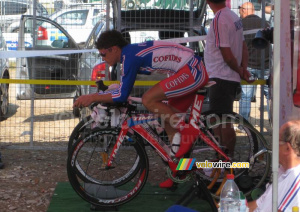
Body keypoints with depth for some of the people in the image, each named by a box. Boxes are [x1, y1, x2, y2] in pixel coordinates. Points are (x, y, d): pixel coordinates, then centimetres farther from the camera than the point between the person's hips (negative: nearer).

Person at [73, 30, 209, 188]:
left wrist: (92, 97, -11)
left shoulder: (130, 56, -16)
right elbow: (123, 89, 23)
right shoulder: (131, 52, 14)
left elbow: (122, 95, -17)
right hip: (196, 73, 10)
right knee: (169, 122, 13)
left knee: (148, 100, -19)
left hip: (192, 71, -10)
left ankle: (188, 130, -10)